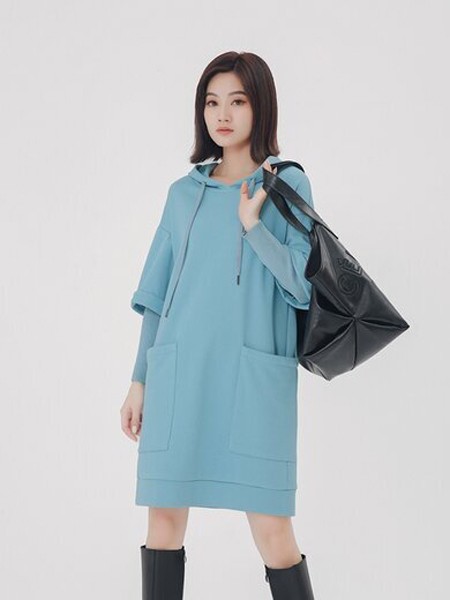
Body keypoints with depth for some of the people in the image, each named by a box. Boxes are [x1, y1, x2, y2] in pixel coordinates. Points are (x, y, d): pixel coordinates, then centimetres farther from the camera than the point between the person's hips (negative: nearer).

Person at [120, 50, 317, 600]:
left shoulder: (287, 184, 5)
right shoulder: (184, 192, 14)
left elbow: (303, 284, -4)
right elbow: (158, 295, 16)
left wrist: (252, 222, -12)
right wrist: (139, 380, 13)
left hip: (252, 373, -3)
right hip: (178, 371, 4)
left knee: (272, 531, -7)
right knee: (164, 519, 5)